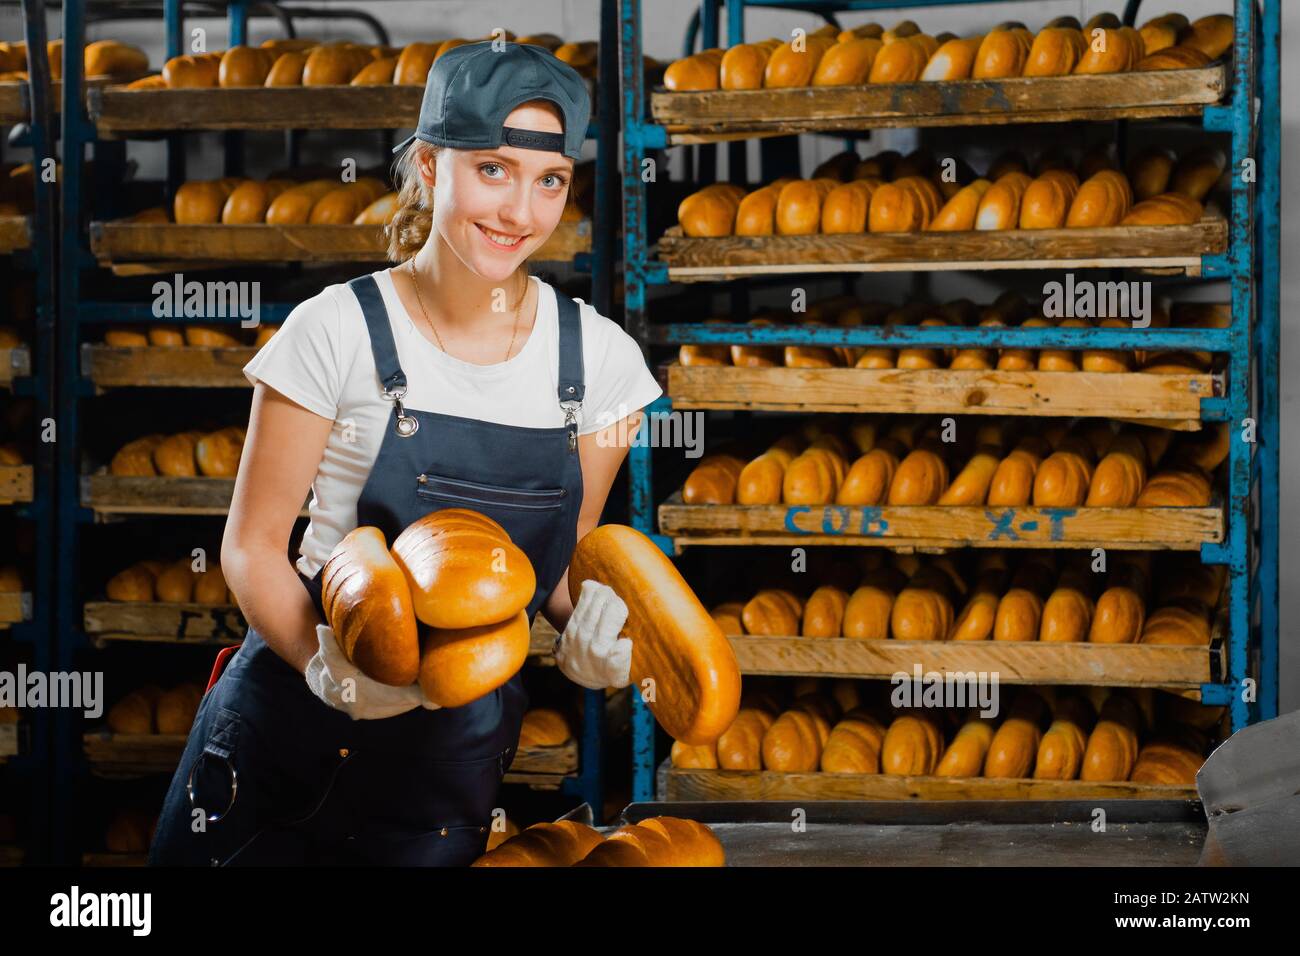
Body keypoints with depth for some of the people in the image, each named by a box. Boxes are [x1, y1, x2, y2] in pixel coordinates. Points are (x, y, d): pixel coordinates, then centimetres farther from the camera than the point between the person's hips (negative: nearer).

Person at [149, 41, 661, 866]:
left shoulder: (597, 359, -3)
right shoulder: (339, 332, -12)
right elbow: (253, 544, -9)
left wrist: (589, 627, -12)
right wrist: (327, 665, -26)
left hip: (458, 751, 2)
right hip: (289, 727, -2)